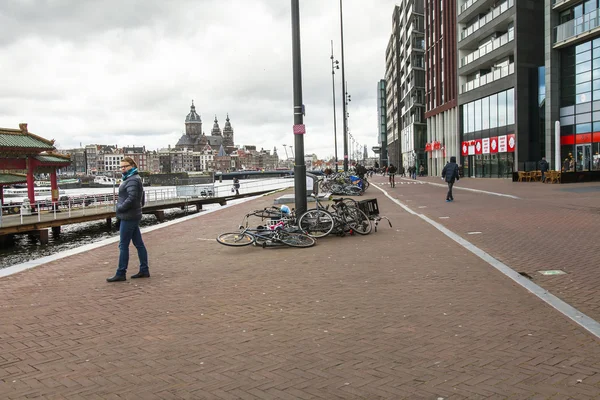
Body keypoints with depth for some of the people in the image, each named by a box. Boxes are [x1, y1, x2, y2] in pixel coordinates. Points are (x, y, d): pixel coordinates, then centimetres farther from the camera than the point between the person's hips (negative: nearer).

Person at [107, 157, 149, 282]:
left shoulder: (132, 180, -14)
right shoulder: (135, 179, 18)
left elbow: (132, 198, -26)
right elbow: (141, 200, 21)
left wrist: (120, 208, -14)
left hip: (128, 217, -10)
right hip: (134, 216, 10)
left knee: (123, 245, -5)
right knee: (139, 244, 11)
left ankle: (121, 274, 0)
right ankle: (144, 270, 15)